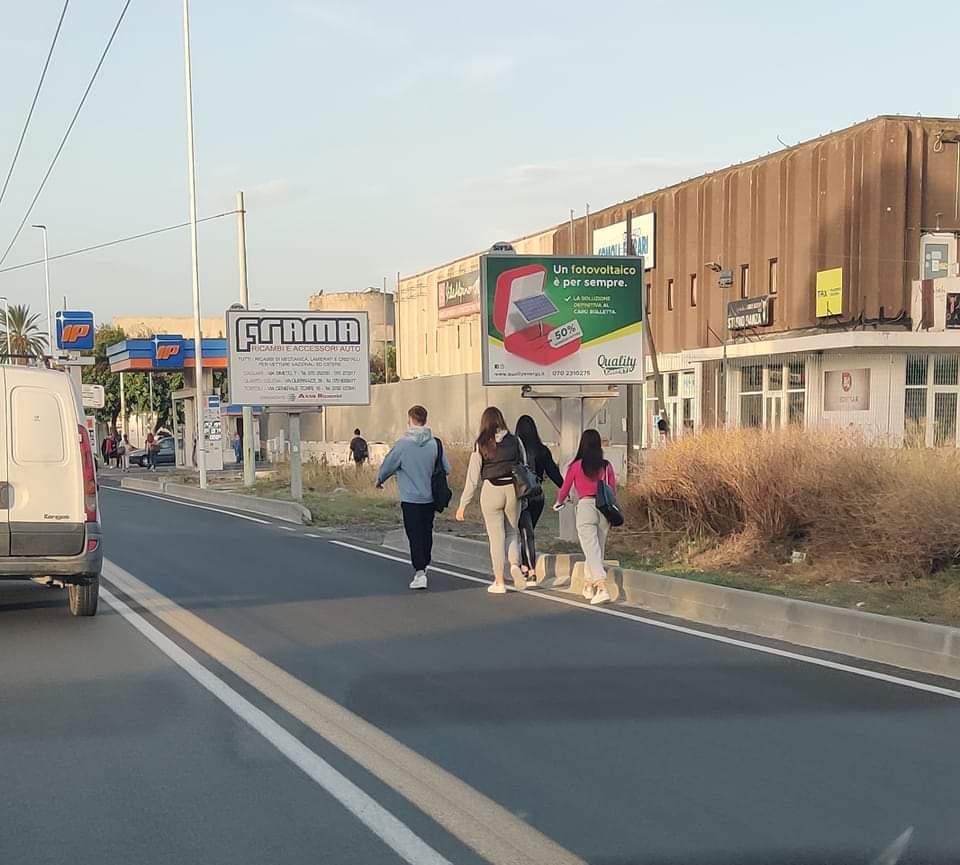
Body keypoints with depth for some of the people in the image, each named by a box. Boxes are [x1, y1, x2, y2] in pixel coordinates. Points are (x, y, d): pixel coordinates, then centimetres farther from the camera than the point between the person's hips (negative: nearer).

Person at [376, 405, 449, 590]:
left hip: (410, 499, -4)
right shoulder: (435, 444, -4)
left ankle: (420, 572, -11)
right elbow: (446, 469, 3)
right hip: (430, 497, 4)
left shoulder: (402, 445, -13)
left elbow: (387, 466, -3)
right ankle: (424, 564, 34)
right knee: (427, 532, 19)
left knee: (415, 536, -2)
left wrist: (379, 480, 18)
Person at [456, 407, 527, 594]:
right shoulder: (514, 441, 1)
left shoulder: (481, 445, -6)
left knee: (496, 537, 5)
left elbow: (473, 477, -5)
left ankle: (499, 582, 9)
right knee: (512, 532, 18)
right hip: (513, 489, 2)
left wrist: (463, 505, 1)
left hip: (491, 491, -2)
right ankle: (515, 564, -8)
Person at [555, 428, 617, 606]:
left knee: (592, 551, -7)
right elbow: (613, 491, 7)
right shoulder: (606, 466, 5)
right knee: (597, 550, 16)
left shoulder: (576, 466, -1)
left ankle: (602, 589, -21)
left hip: (585, 506, -3)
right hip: (603, 508, 3)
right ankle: (589, 587, 28)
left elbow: (565, 489, 9)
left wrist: (559, 503, 29)